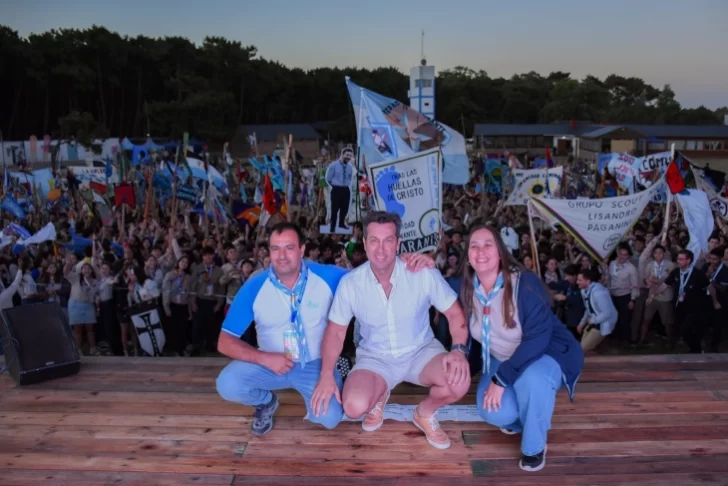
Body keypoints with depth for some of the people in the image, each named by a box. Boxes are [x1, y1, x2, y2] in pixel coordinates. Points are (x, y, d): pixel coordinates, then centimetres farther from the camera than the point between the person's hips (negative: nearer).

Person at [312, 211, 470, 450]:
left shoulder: (424, 274, -17)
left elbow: (454, 313, -7)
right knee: (354, 407, -27)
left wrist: (459, 350, -25)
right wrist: (327, 374, -16)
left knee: (459, 382, -29)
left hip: (421, 351, 0)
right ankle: (379, 396, 13)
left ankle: (425, 413, 7)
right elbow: (336, 332, -3)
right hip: (375, 358, 0)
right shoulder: (350, 283, -13)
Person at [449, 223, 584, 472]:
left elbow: (538, 339, -31)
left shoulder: (525, 283, -29)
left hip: (547, 353, -4)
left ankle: (534, 445, -9)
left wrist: (501, 379, -32)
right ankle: (518, 418, 18)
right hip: (501, 359, 4)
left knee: (531, 378, -38)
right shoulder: (466, 287, -14)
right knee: (494, 412, -22)